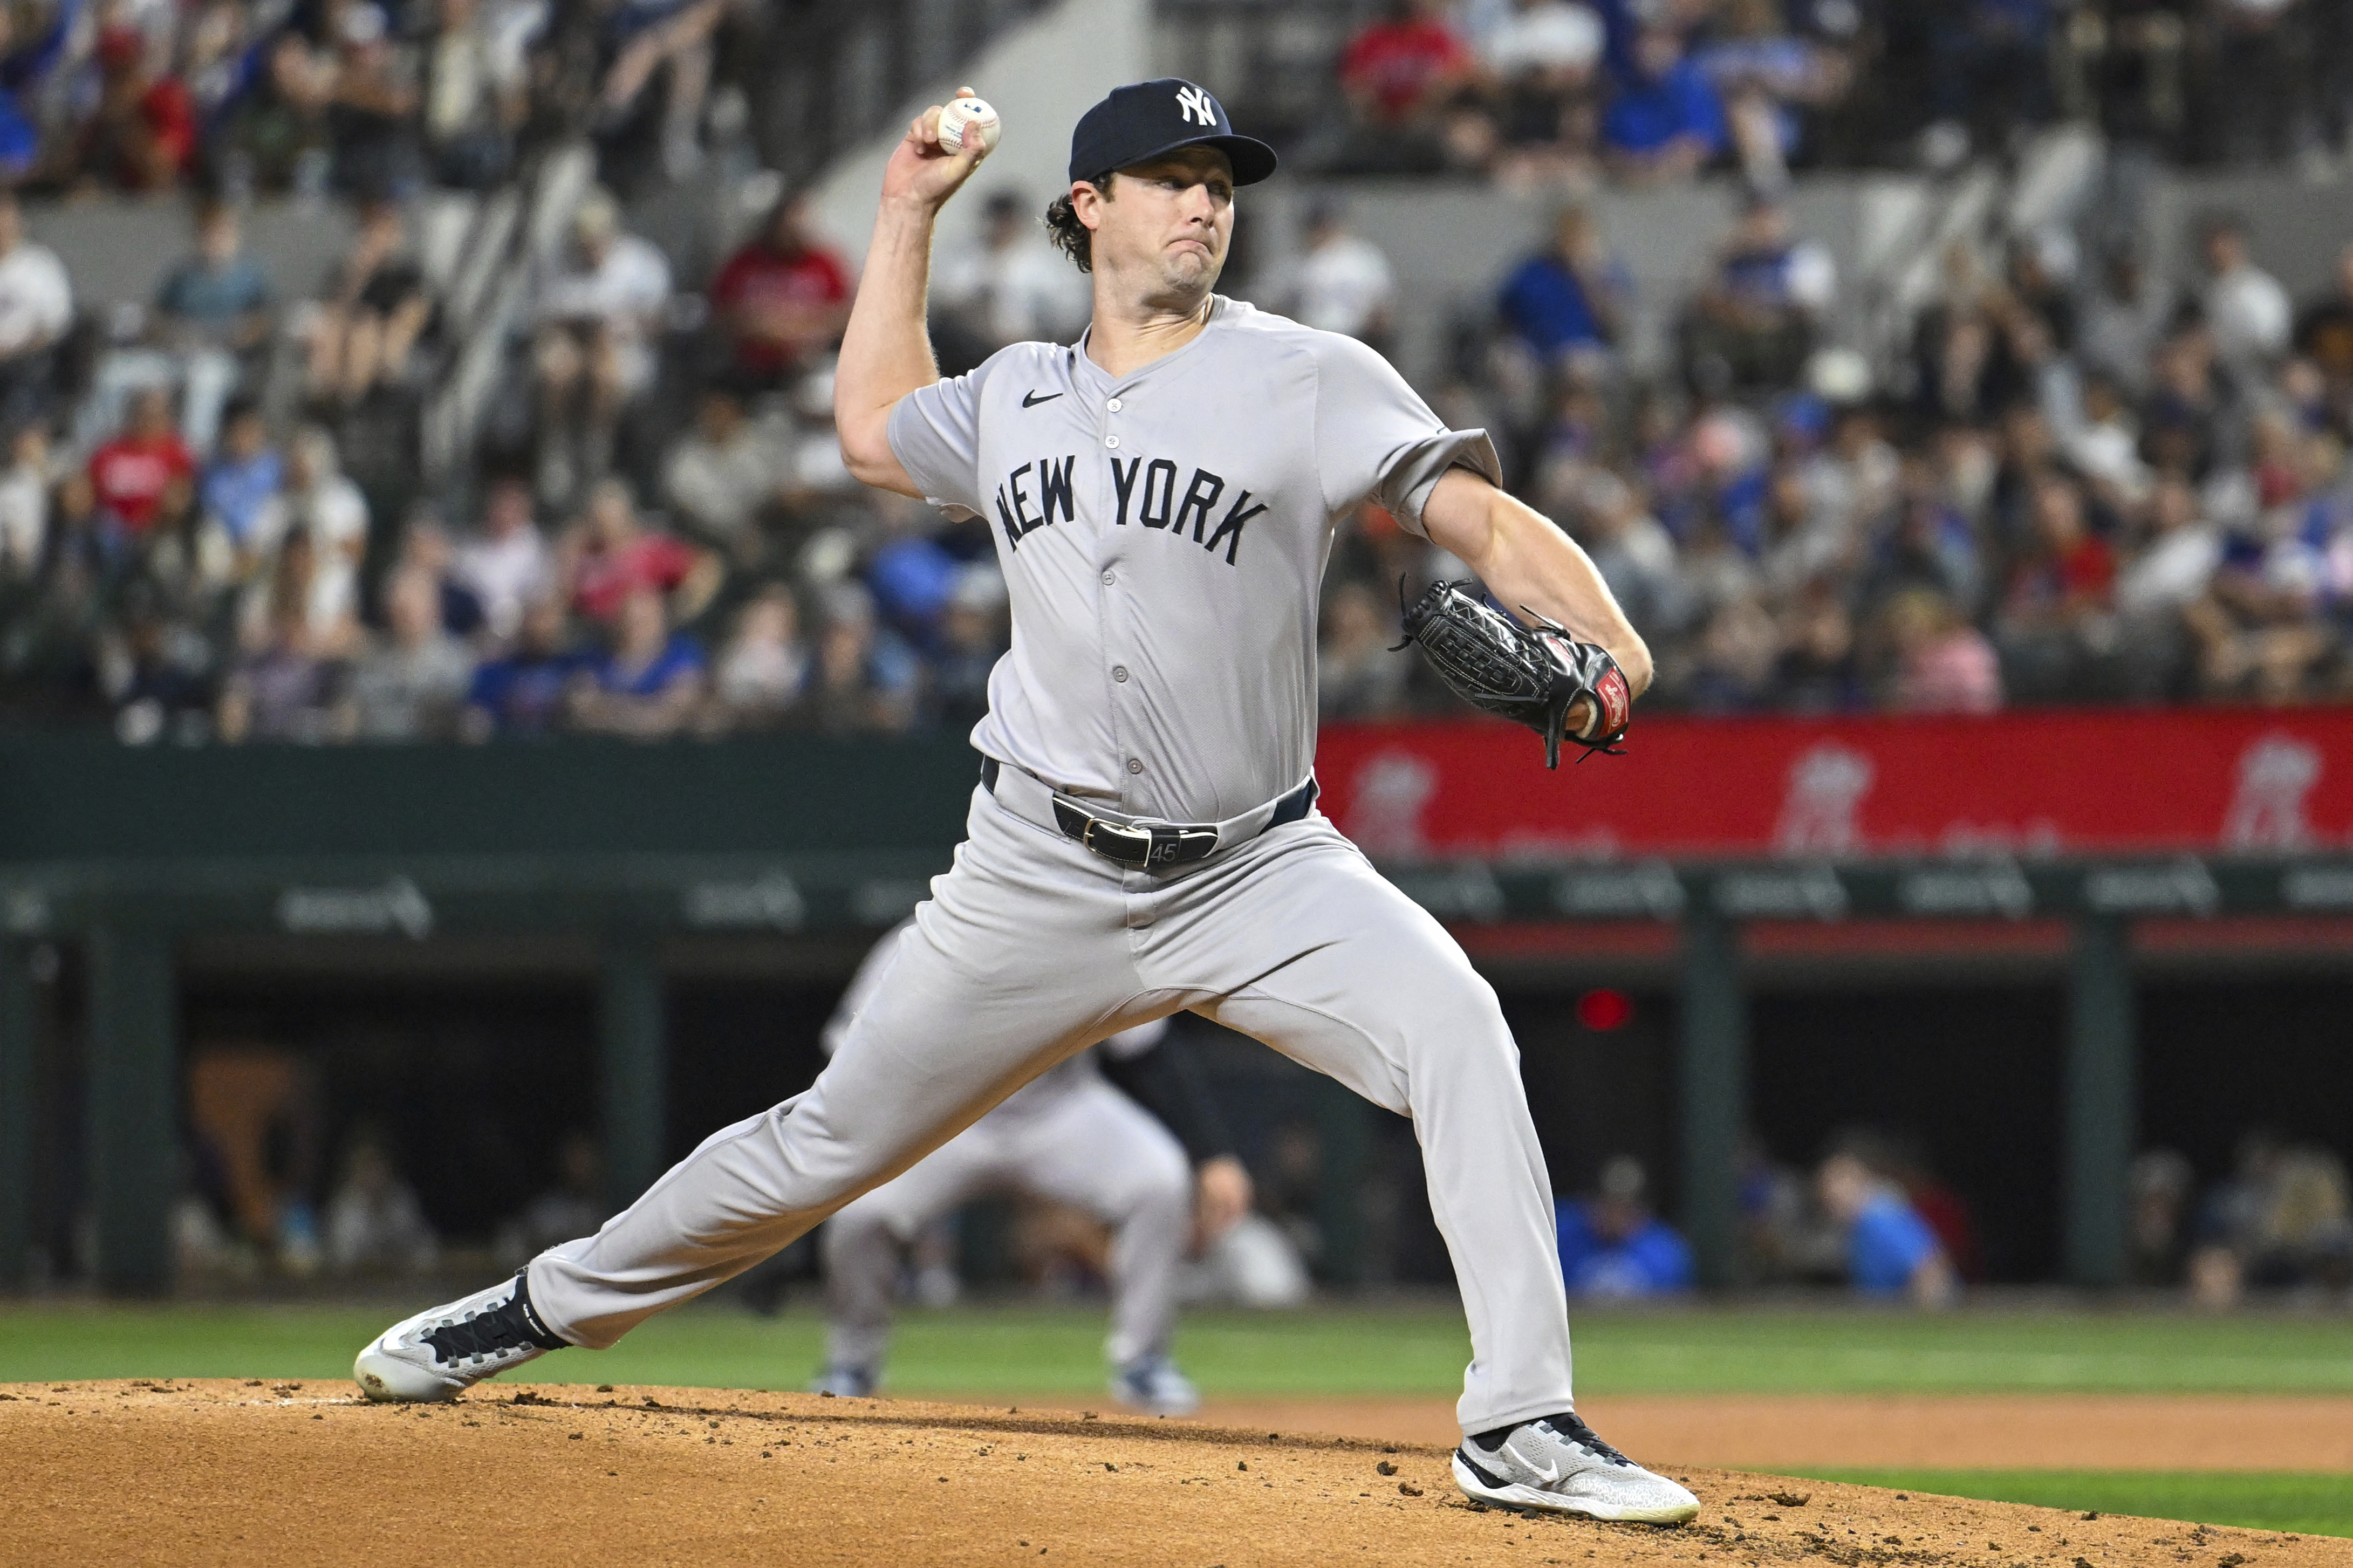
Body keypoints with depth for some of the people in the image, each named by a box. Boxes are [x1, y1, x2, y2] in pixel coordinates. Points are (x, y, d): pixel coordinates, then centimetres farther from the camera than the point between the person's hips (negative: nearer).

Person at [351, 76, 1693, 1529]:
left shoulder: (1310, 379, -3)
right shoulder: (1019, 398, 11)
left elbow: (1483, 516, -12)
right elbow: (873, 426, 30)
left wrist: (1603, 644, -30)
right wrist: (909, 212, 27)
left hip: (1257, 870, -3)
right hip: (1043, 873, 3)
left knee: (1455, 1027, -28)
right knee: (834, 1138, 8)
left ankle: (1522, 1426, -25)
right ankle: (539, 1311, 28)